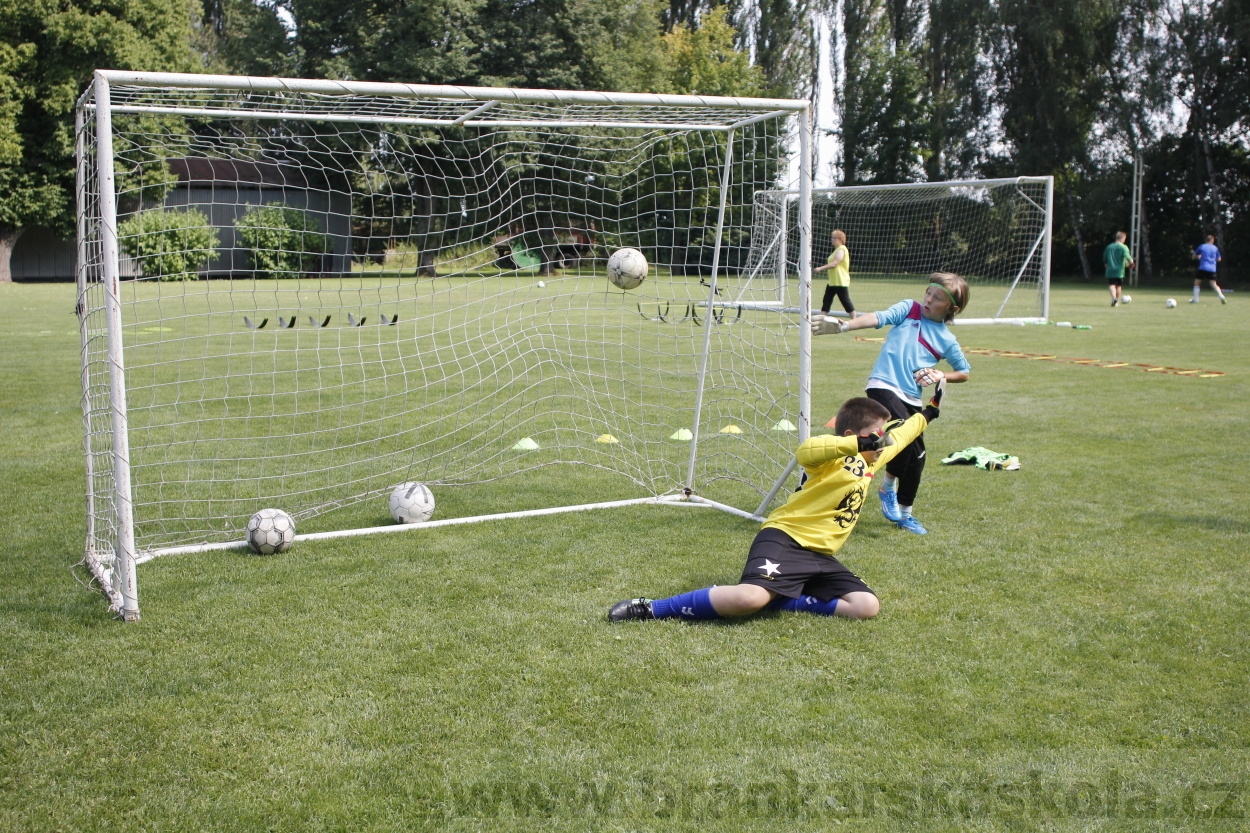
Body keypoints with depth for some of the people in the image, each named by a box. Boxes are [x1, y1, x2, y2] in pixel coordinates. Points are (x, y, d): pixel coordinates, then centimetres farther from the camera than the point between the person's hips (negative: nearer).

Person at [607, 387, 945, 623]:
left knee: (867, 607, -11)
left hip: (821, 555, 9)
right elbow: (805, 451, -34)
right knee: (751, 598, -34)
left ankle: (778, 599, -5)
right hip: (785, 539, -9)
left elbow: (895, 438, 41)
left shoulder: (869, 458, 18)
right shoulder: (833, 455, -8)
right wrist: (860, 443, -40)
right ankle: (649, 609, -21)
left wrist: (928, 413, 48)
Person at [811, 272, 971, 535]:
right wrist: (843, 326, -29)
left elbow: (964, 373, 20)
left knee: (916, 457, 8)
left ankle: (904, 513, 29)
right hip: (883, 386, -5)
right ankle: (887, 486, 2)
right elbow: (878, 318, -12)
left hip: (912, 398, 5)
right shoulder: (908, 309, 4)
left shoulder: (946, 340, 10)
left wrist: (941, 376, 1)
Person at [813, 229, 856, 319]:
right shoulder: (836, 250, 18)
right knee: (826, 301, 6)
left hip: (841, 282, -10)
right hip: (832, 281, 10)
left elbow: (834, 263, -23)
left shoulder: (842, 250, -13)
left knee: (845, 301, -5)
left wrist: (820, 268, -24)